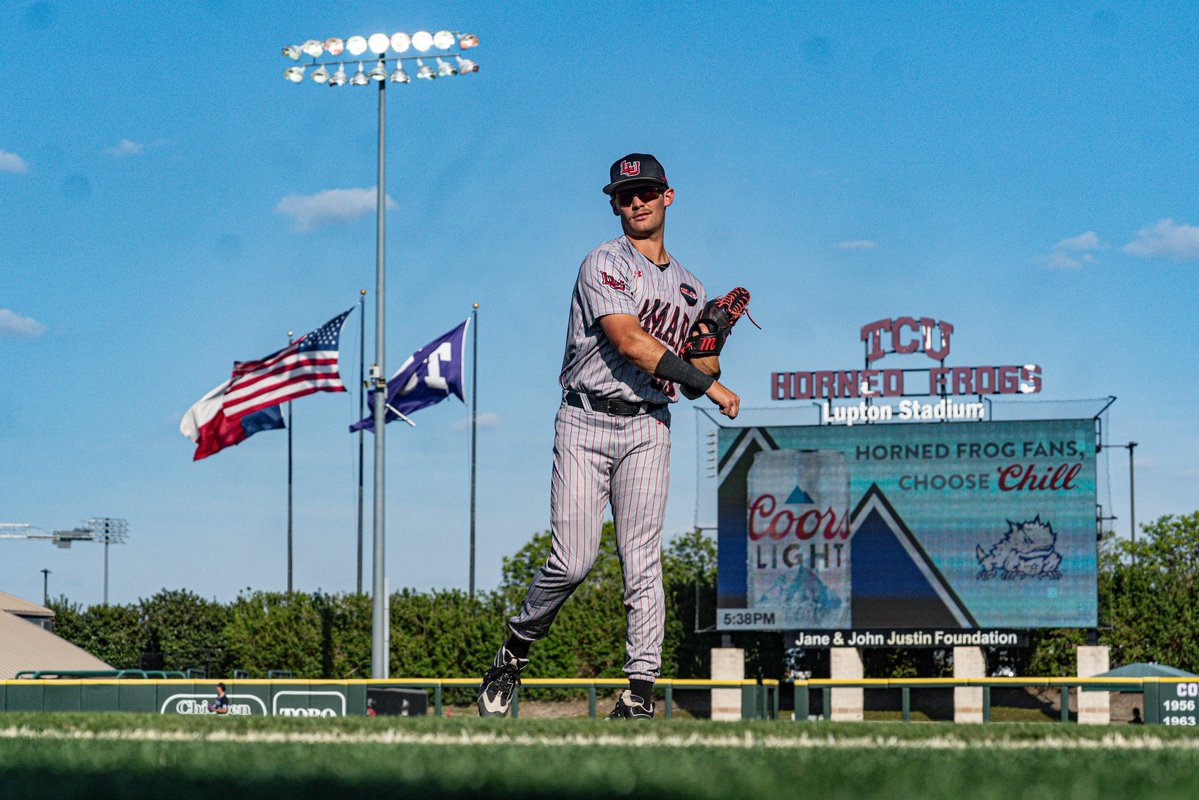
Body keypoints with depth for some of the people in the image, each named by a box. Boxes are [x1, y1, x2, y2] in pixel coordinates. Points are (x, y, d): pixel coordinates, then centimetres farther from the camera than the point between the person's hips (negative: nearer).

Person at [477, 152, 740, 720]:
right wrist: (709, 383, -14)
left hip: (648, 428, 4)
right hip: (585, 423, -4)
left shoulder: (690, 289, 19)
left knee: (643, 564, -7)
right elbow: (628, 341, -16)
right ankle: (514, 653, 13)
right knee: (573, 561, -11)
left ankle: (640, 693, -8)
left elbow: (689, 381, 20)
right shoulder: (606, 264, -2)